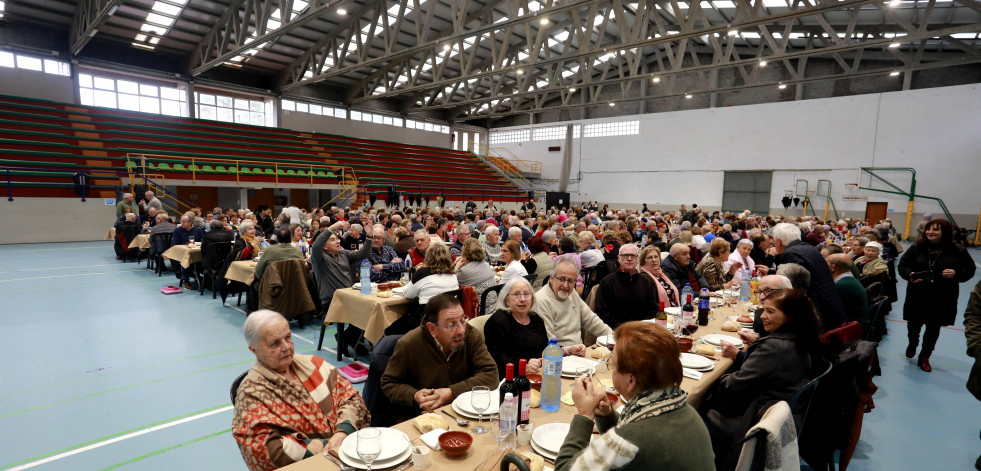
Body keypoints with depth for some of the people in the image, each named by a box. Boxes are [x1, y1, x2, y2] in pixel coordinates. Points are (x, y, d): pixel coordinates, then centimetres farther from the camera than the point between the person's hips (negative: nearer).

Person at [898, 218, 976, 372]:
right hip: (917, 297, 0)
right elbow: (902, 265, 1)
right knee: (914, 324, 12)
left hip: (942, 300, 0)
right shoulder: (916, 248, -3)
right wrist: (909, 276, -19)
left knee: (934, 328, 9)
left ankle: (924, 357, 26)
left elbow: (970, 270, 3)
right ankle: (912, 344, 44)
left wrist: (956, 274, -18)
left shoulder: (958, 251, -4)